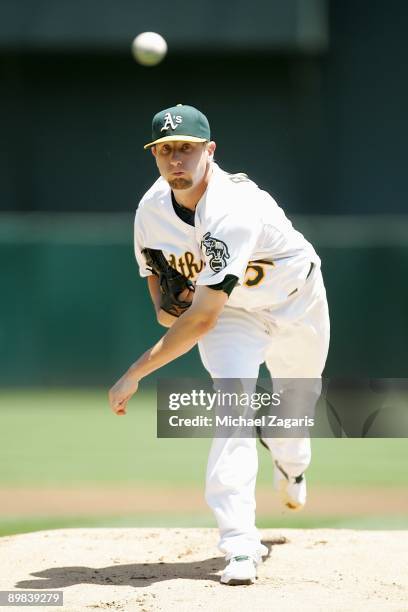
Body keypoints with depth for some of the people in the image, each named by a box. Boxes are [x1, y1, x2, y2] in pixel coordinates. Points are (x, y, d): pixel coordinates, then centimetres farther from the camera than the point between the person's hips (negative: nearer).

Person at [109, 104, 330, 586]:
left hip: (295, 300, -3)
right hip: (231, 312, 3)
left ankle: (290, 463, 58)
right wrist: (163, 308, -20)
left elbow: (203, 317, -45)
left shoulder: (233, 210, -42)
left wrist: (135, 374, -44)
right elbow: (154, 269, 3)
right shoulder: (152, 210, -20)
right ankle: (240, 546, -28)